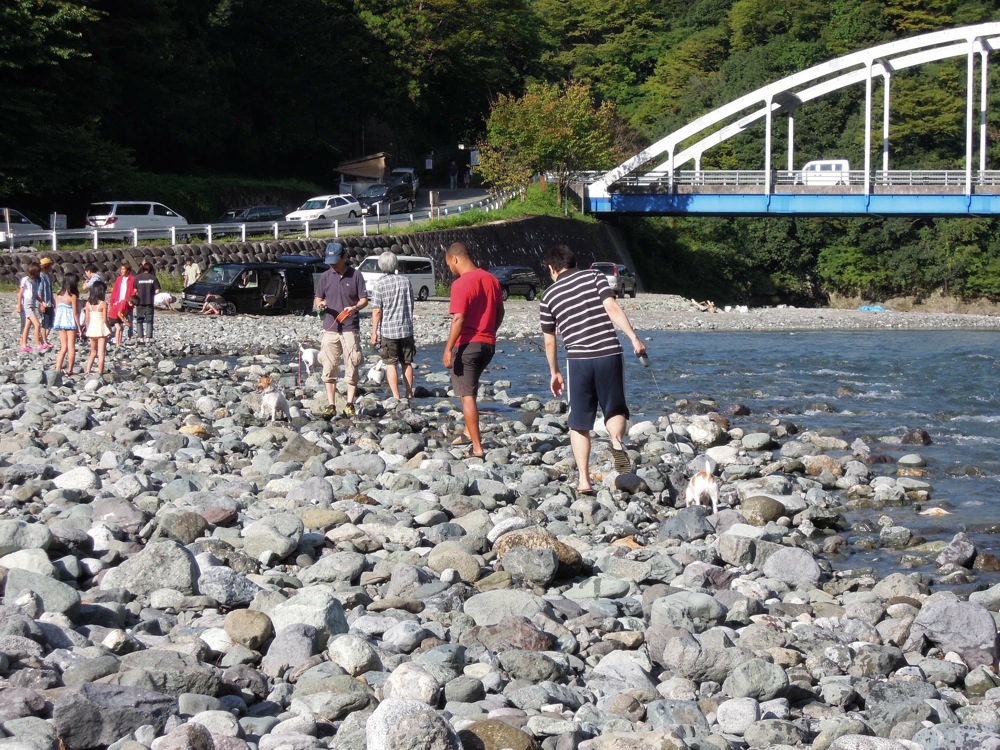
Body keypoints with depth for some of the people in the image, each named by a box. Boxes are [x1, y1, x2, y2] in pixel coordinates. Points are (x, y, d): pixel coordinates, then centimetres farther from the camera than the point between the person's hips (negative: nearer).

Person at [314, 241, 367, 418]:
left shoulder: (355, 276, 1)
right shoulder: (325, 277, 8)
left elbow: (364, 299, 2)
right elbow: (318, 299, 15)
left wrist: (355, 308, -19)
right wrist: (319, 305, -9)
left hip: (350, 328, -2)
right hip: (330, 328, 2)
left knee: (352, 368, -1)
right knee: (329, 368, 0)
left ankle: (350, 404, 7)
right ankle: (331, 405, 5)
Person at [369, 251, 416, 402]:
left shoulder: (380, 284, -10)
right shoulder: (405, 281, 2)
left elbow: (377, 311, -12)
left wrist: (374, 332, -5)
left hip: (388, 329, -4)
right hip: (406, 328, 4)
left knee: (391, 364, 2)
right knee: (407, 363, 13)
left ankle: (396, 397, -3)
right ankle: (409, 395, 18)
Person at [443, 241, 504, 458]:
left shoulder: (460, 284, -16)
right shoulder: (491, 280, 7)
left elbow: (458, 319, -22)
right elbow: (500, 313, 14)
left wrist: (448, 349, -18)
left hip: (467, 344, -7)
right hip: (488, 343, 8)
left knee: (467, 396, 0)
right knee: (470, 387, 26)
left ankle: (477, 447, -1)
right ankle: (469, 432, 25)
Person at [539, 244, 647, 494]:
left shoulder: (549, 296, 11)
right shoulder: (594, 277, 7)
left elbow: (549, 341, 17)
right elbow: (613, 309, -8)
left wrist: (554, 373, 28)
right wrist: (634, 338, -10)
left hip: (578, 359, 0)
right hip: (609, 354, 0)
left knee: (579, 424, 9)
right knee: (615, 410, 14)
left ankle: (584, 480, 2)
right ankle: (616, 440, -19)